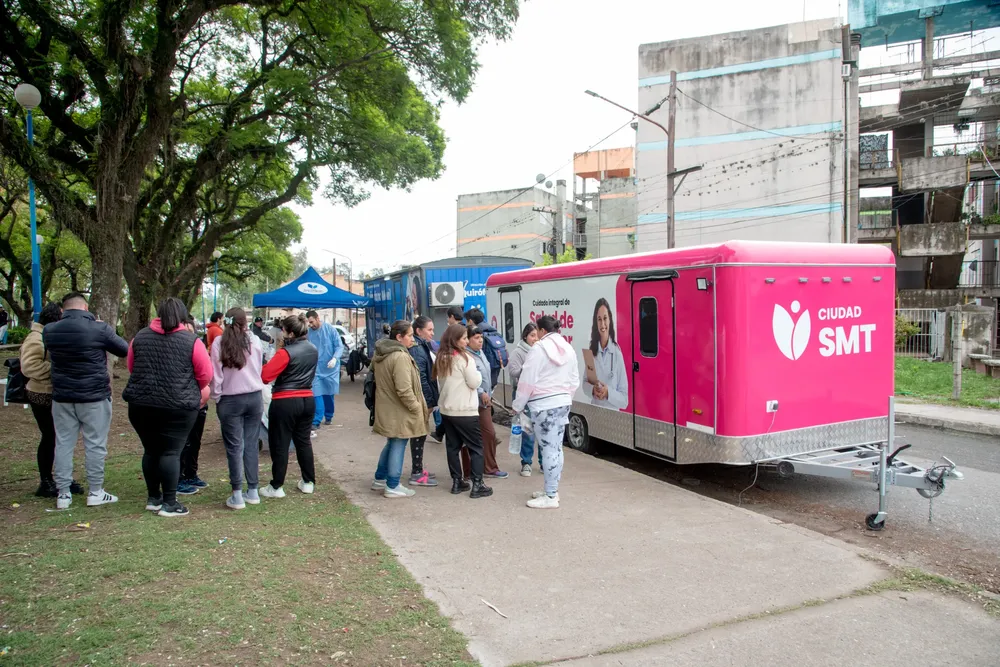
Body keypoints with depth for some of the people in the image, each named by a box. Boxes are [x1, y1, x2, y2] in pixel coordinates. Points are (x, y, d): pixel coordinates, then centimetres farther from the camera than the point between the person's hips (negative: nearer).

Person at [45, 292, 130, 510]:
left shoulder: (49, 330, 1)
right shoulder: (99, 328, -13)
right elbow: (125, 349, 0)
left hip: (62, 396, 4)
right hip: (94, 396, -4)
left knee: (63, 443, 10)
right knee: (95, 443, 5)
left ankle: (63, 493, 14)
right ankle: (96, 492, 11)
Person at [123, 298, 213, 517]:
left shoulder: (140, 337, 6)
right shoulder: (191, 340, -7)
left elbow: (131, 367, 18)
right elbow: (206, 374, -3)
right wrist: (190, 388, 18)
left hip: (141, 403, 4)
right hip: (179, 406, -4)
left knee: (151, 450, 15)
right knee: (171, 452, 1)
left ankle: (153, 498, 26)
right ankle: (169, 503, 4)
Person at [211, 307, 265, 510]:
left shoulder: (219, 342, -8)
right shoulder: (254, 340, -1)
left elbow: (216, 374, -6)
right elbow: (259, 369, 7)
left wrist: (216, 398, 3)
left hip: (230, 400, -2)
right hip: (254, 397, 2)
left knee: (235, 447, 2)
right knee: (251, 444, 10)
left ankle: (237, 495, 3)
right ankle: (253, 491, 15)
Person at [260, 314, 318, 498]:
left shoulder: (286, 352, -17)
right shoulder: (313, 350, 5)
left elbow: (265, 375, -18)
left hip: (285, 402, -7)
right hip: (307, 400, 7)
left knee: (279, 444, 4)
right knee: (303, 441, 16)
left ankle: (276, 487, 11)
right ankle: (308, 482, 21)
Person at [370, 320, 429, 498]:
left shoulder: (380, 354, 8)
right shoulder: (400, 357, -23)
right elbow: (404, 390, -26)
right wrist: (417, 408, -15)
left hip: (386, 409, 9)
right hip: (399, 411, -9)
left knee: (391, 443, 23)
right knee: (398, 446, 3)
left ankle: (379, 479, 33)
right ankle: (392, 487, 12)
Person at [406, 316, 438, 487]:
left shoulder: (423, 346, 14)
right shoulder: (417, 349, -18)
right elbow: (420, 378, -23)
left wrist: (432, 399, 17)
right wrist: (428, 401, -20)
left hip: (423, 401, 10)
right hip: (422, 401, -10)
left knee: (420, 434, 17)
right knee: (419, 435, -2)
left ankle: (417, 469, 28)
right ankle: (416, 474, 7)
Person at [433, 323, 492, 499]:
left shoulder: (440, 359, 9)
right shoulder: (464, 358, -14)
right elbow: (475, 383, -11)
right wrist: (477, 374, 6)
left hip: (446, 410, 7)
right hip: (465, 411, -7)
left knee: (453, 446, 12)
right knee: (476, 447, 2)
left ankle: (457, 481, 16)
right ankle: (477, 485, 0)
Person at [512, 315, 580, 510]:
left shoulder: (539, 348, -12)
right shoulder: (568, 349, 10)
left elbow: (527, 381, -12)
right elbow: (575, 381, 14)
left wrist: (518, 406, -2)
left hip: (543, 405, -8)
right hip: (563, 403, 8)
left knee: (548, 448, -5)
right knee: (556, 448, 14)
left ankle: (551, 497, -1)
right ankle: (552, 490, 24)